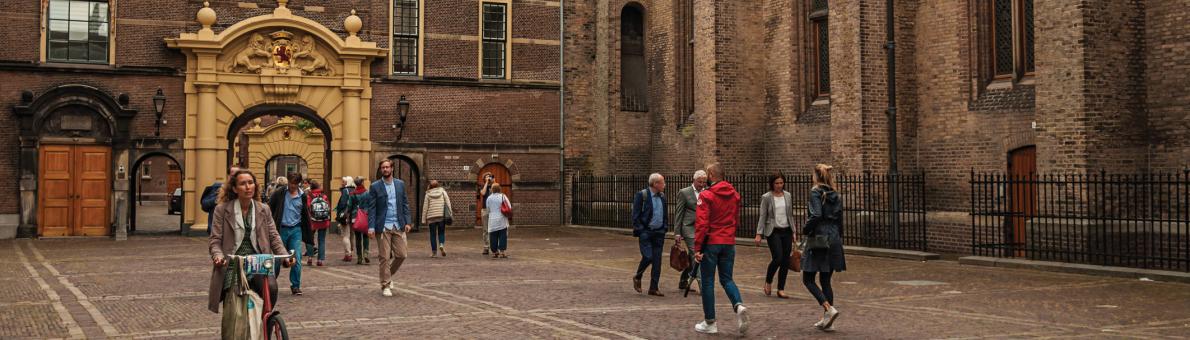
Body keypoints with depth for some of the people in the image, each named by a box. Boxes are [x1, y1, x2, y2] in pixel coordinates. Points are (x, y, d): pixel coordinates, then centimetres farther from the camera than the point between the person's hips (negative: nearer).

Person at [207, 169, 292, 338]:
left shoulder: (263, 210, 10)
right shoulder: (222, 209, 2)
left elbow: (274, 236, 6)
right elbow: (215, 239, 0)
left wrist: (284, 255, -11)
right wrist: (218, 255, -21)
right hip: (233, 264, -2)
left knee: (271, 288, -26)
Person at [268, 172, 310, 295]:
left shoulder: (302, 197, 7)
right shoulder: (279, 194, -2)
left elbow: (305, 215, 16)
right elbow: (269, 209, 1)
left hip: (296, 230, 2)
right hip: (281, 229, -2)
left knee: (297, 259, -5)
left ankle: (296, 285, 5)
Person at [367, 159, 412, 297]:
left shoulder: (400, 184, 9)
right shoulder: (375, 186, -1)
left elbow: (405, 204, 11)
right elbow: (371, 208, -4)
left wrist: (407, 222, 3)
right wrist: (371, 227, -11)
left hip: (398, 226, 3)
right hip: (383, 227, -3)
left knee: (401, 255, 2)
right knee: (385, 257, -2)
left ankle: (388, 275, 27)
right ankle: (385, 285, 9)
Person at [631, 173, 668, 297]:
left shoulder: (662, 196, 11)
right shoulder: (641, 195, -8)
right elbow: (635, 216, -9)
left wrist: (665, 227, 9)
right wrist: (639, 232, -13)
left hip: (659, 233, 6)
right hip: (645, 232, -6)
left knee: (657, 260, 3)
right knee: (648, 257, -13)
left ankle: (653, 288, 10)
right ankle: (637, 278, 15)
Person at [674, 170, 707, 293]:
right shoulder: (684, 193, -3)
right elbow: (678, 214, -2)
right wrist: (677, 233, -6)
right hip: (689, 228, -5)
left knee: (692, 257, 11)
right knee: (696, 255, -14)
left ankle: (683, 282, 25)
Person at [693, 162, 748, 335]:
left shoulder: (706, 195, -12)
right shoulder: (734, 194, 7)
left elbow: (702, 223, -16)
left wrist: (697, 248, -13)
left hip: (711, 243, -5)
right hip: (729, 243, 5)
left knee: (708, 282, 5)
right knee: (726, 279, 13)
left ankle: (710, 322, 9)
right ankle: (739, 305, -14)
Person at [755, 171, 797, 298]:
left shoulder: (788, 196, 9)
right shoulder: (766, 197, -3)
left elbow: (790, 215, 16)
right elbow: (762, 216, -3)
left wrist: (793, 232, 13)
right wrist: (759, 234, -9)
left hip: (786, 231, 4)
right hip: (773, 231, -4)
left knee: (785, 261, 1)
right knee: (778, 258, -16)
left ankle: (781, 289, 9)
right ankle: (768, 281, 10)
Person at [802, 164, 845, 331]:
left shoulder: (816, 192, -9)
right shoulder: (836, 196, 11)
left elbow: (816, 215, -22)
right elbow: (840, 221, 15)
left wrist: (805, 230, -7)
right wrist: (839, 240, 23)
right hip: (834, 240, 7)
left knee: (808, 279, 2)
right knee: (825, 281, 12)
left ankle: (829, 308, -16)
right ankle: (827, 321, 10)